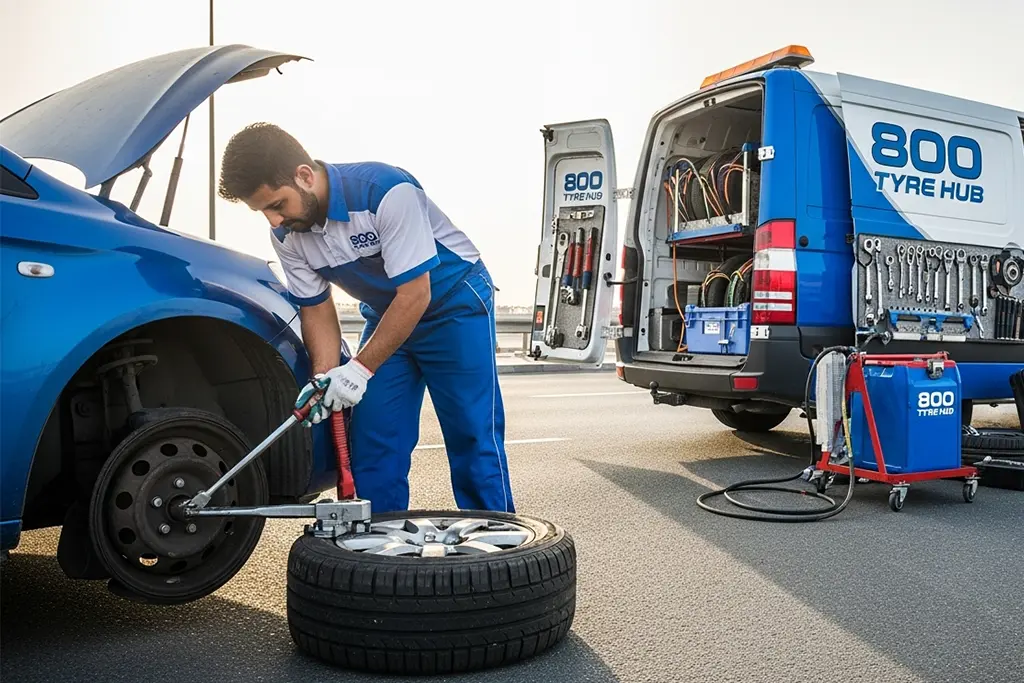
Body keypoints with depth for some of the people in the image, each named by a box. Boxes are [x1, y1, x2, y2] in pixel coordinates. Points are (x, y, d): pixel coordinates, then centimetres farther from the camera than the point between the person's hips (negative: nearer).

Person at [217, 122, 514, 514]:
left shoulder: (386, 191, -31)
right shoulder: (287, 236, -10)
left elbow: (415, 294, -29)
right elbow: (316, 309, -1)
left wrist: (360, 368, -29)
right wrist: (324, 376, -18)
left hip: (454, 303, -6)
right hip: (385, 315, 6)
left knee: (472, 439, -7)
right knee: (371, 446, 2)